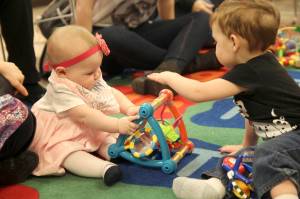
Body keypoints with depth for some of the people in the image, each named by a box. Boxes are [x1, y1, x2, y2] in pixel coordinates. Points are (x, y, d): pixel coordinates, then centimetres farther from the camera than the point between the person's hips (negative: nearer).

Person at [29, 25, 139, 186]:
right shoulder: (61, 91, -30)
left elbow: (113, 93, 7)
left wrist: (129, 108, -14)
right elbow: (85, 116, -38)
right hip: (60, 138, -9)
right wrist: (118, 125, -43)